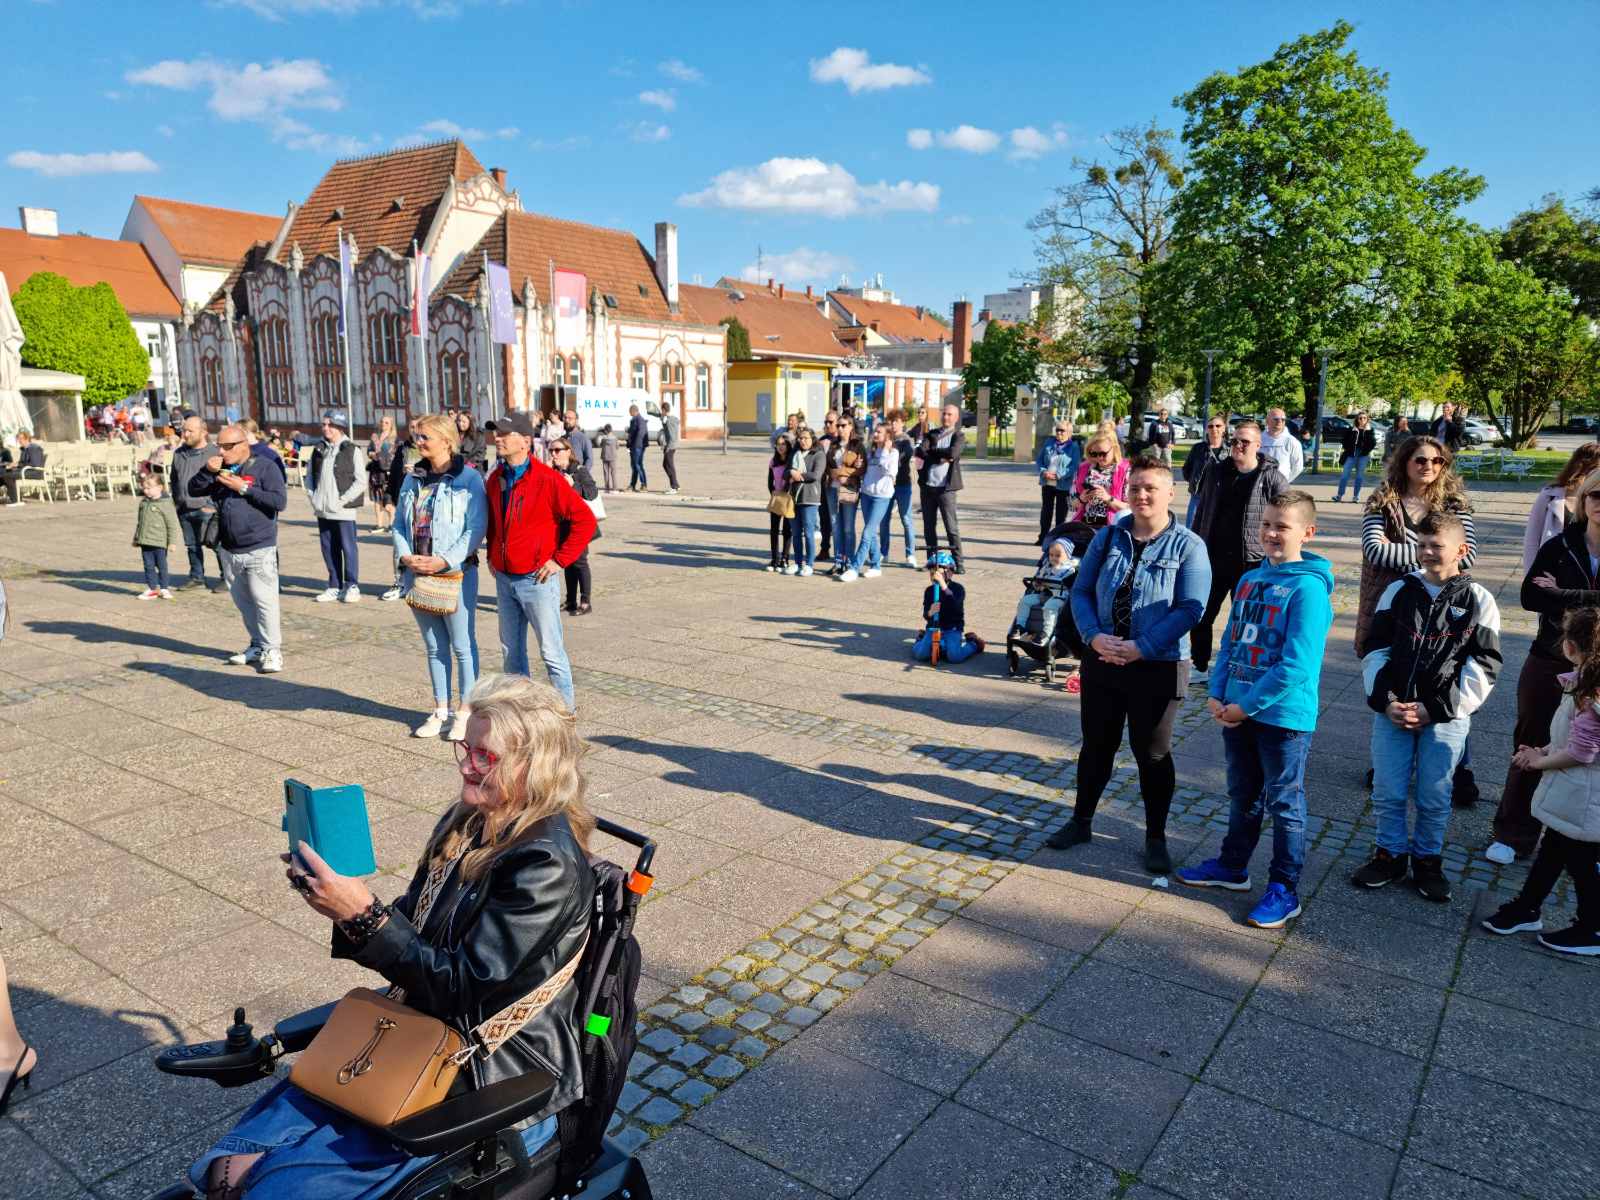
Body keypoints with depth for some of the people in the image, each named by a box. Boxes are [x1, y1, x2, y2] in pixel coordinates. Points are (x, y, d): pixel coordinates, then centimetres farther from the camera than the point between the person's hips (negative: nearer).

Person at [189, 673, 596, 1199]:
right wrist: (340, 903, -7)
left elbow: (463, 987, -21)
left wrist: (363, 916, -26)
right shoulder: (465, 824, 3)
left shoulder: (548, 864, -23)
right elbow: (412, 928, 10)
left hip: (490, 1082, -7)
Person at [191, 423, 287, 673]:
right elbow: (193, 490, 12)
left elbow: (280, 501, -14)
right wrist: (207, 471, -5)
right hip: (229, 550, 7)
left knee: (264, 601, -8)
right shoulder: (220, 468, 13)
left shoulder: (265, 466, -6)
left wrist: (243, 488, -16)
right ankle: (257, 646, 21)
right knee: (242, 602, 11)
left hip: (259, 549, -7)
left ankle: (272, 650, -1)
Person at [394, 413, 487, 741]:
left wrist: (445, 561, -20)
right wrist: (405, 556, -6)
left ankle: (465, 712, 14)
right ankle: (440, 710, 25)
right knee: (434, 646, 15)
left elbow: (476, 529, -14)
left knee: (462, 646, 3)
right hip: (417, 574, 6)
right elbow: (399, 523, 12)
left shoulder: (469, 478, -9)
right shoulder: (413, 479, 10)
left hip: (456, 573, -6)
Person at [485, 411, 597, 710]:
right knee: (511, 650, 15)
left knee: (551, 652, -1)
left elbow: (585, 520, -14)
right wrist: (492, 555, 14)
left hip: (537, 580, -7)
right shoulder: (495, 479, 7)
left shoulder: (548, 480, -14)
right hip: (504, 580, 7)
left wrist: (560, 560, -14)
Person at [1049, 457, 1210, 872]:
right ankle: (1081, 821, 33)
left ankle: (1155, 838, 25)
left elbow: (1190, 608, -15)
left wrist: (1141, 647, -22)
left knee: (1152, 753, 8)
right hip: (1102, 661, 4)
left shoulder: (1188, 546, -9)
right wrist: (1094, 636, -15)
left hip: (1158, 667, -3)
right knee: (1096, 745, 16)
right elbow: (1081, 591, 2)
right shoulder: (1108, 537, 3)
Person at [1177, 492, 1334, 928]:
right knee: (1242, 796, 21)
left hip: (1284, 716, -7)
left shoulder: (1308, 588, -17)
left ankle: (1284, 889, 21)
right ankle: (1232, 865, 38)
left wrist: (1247, 705, -18)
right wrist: (1217, 694, -2)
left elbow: (1297, 664, -22)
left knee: (1283, 804, 8)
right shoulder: (1250, 580, 6)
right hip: (1237, 710, 7)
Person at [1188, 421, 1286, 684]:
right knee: (1201, 615, 9)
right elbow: (1201, 513, 13)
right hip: (1213, 559, 4)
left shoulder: (1271, 478, -5)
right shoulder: (1217, 474, 7)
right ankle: (1200, 666, 24)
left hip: (1251, 563, -4)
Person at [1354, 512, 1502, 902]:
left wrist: (1434, 708, -11)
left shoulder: (1478, 601, -2)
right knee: (1387, 792, 7)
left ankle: (1427, 860, 26)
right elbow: (1375, 650, 4)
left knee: (1434, 797, 7)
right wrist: (1385, 701, -9)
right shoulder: (1398, 591, 4)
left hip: (1446, 716, -2)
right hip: (1391, 711, 2)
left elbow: (1483, 668, -4)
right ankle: (1391, 854, 25)